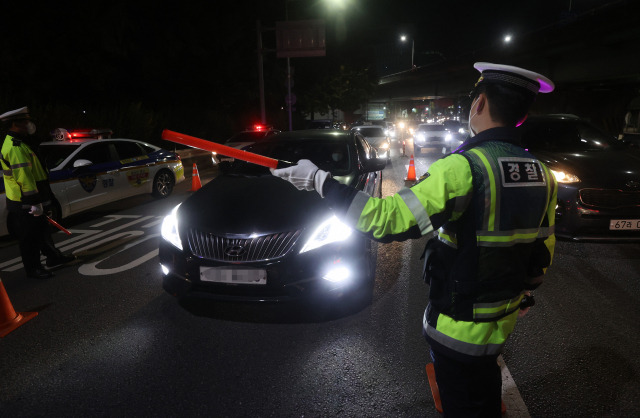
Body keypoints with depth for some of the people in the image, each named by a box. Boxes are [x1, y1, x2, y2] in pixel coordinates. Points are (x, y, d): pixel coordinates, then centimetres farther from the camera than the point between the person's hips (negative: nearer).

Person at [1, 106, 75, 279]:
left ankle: (53, 257, 35)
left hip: (26, 201, 11)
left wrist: (37, 201, 26)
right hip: (24, 204, -11)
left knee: (41, 229, 21)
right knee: (30, 237, 1)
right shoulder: (16, 148, -21)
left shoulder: (15, 144, 15)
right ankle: (33, 268, 14)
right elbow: (24, 177, -26)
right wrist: (35, 203, -25)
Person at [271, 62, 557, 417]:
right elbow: (543, 254, 6)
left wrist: (319, 181, -25)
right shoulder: (542, 176, -4)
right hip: (503, 320, 7)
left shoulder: (465, 168, -28)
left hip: (461, 327, -7)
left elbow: (387, 219, -32)